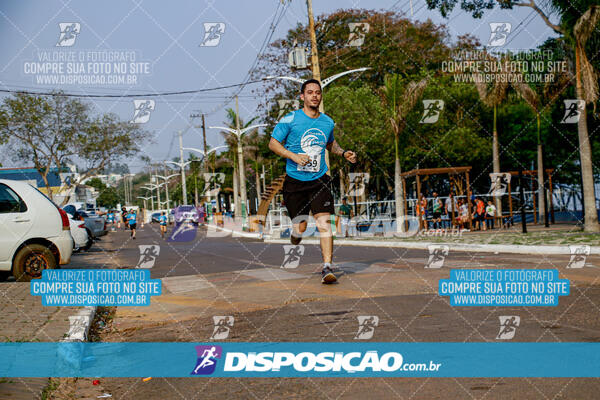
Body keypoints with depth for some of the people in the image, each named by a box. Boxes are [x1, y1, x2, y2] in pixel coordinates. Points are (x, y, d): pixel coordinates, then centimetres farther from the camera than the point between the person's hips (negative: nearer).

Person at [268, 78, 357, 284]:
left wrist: (343, 153, 8)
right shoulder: (290, 119, -6)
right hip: (295, 180, -2)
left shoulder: (327, 122, 7)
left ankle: (327, 267, -13)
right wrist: (295, 157, -17)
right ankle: (295, 232, 41)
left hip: (319, 180, 2)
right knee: (300, 228, 3)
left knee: (324, 222, -14)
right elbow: (273, 144, -4)